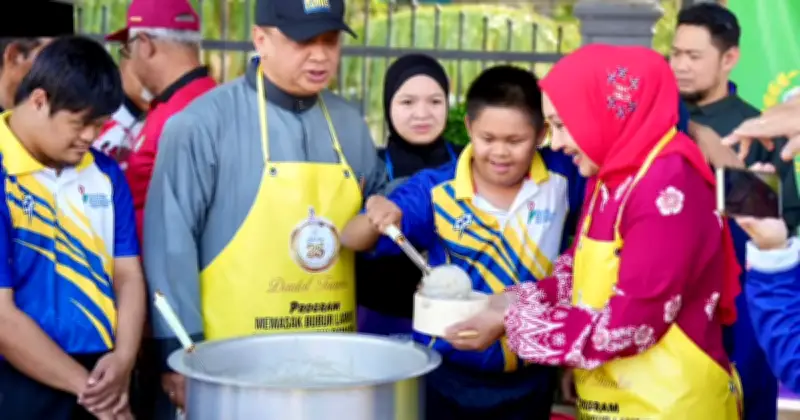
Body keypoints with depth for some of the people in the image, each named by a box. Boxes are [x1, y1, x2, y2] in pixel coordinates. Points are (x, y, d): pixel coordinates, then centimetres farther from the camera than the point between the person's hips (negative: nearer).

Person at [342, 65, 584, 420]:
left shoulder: (563, 179, -8)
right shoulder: (435, 190, -11)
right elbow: (353, 241, -11)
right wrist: (375, 219, -34)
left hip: (529, 381, 1)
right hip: (447, 376, -1)